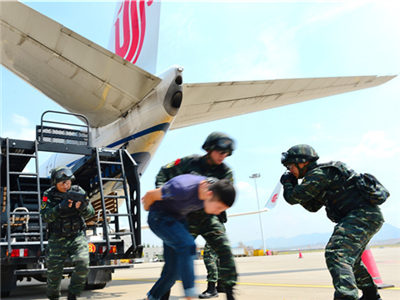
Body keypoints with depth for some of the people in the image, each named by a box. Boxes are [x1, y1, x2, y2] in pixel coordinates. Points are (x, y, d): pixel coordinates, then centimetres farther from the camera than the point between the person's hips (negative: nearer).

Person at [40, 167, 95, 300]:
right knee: (54, 272, 4)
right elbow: (45, 217, -15)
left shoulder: (77, 191, -2)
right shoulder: (49, 195, -3)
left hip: (77, 237, 0)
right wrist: (60, 207, -29)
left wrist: (82, 206, -28)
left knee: (83, 264, -19)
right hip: (57, 240, 0)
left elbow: (90, 214, -6)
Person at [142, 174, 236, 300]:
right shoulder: (184, 189, -36)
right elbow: (150, 195, -19)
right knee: (187, 245, -29)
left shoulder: (212, 188, -13)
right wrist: (147, 208, 3)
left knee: (175, 268, 2)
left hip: (178, 219, 7)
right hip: (159, 217, -7)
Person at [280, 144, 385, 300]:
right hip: (368, 216, 11)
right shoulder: (324, 173, 21)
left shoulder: (319, 173, -11)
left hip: (362, 215, -11)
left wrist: (287, 183, 8)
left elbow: (293, 198, -13)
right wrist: (294, 185, 17)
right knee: (350, 258, 27)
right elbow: (312, 206, 26)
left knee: (336, 254, -25)